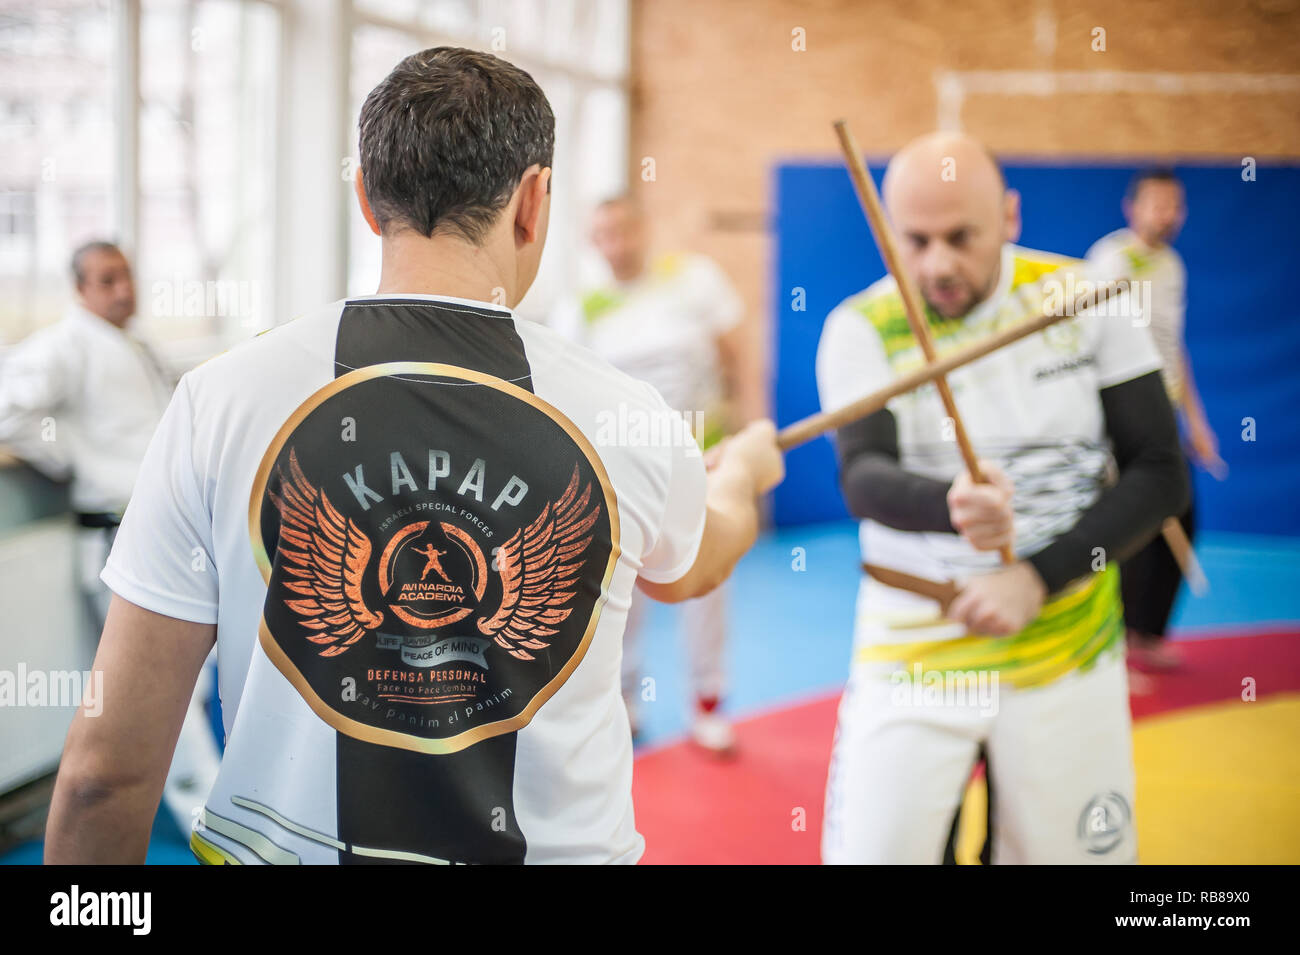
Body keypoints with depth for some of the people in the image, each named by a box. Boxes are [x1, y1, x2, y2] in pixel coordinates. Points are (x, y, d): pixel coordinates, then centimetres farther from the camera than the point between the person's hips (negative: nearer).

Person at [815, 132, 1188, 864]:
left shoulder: (1085, 301, -5)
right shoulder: (863, 329, -7)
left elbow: (1161, 476, -4)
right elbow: (863, 479, -22)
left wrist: (1038, 579, -16)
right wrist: (949, 506, -44)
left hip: (1068, 652, 1)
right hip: (913, 655, -1)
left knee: (1081, 850, 8)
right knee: (872, 850, -3)